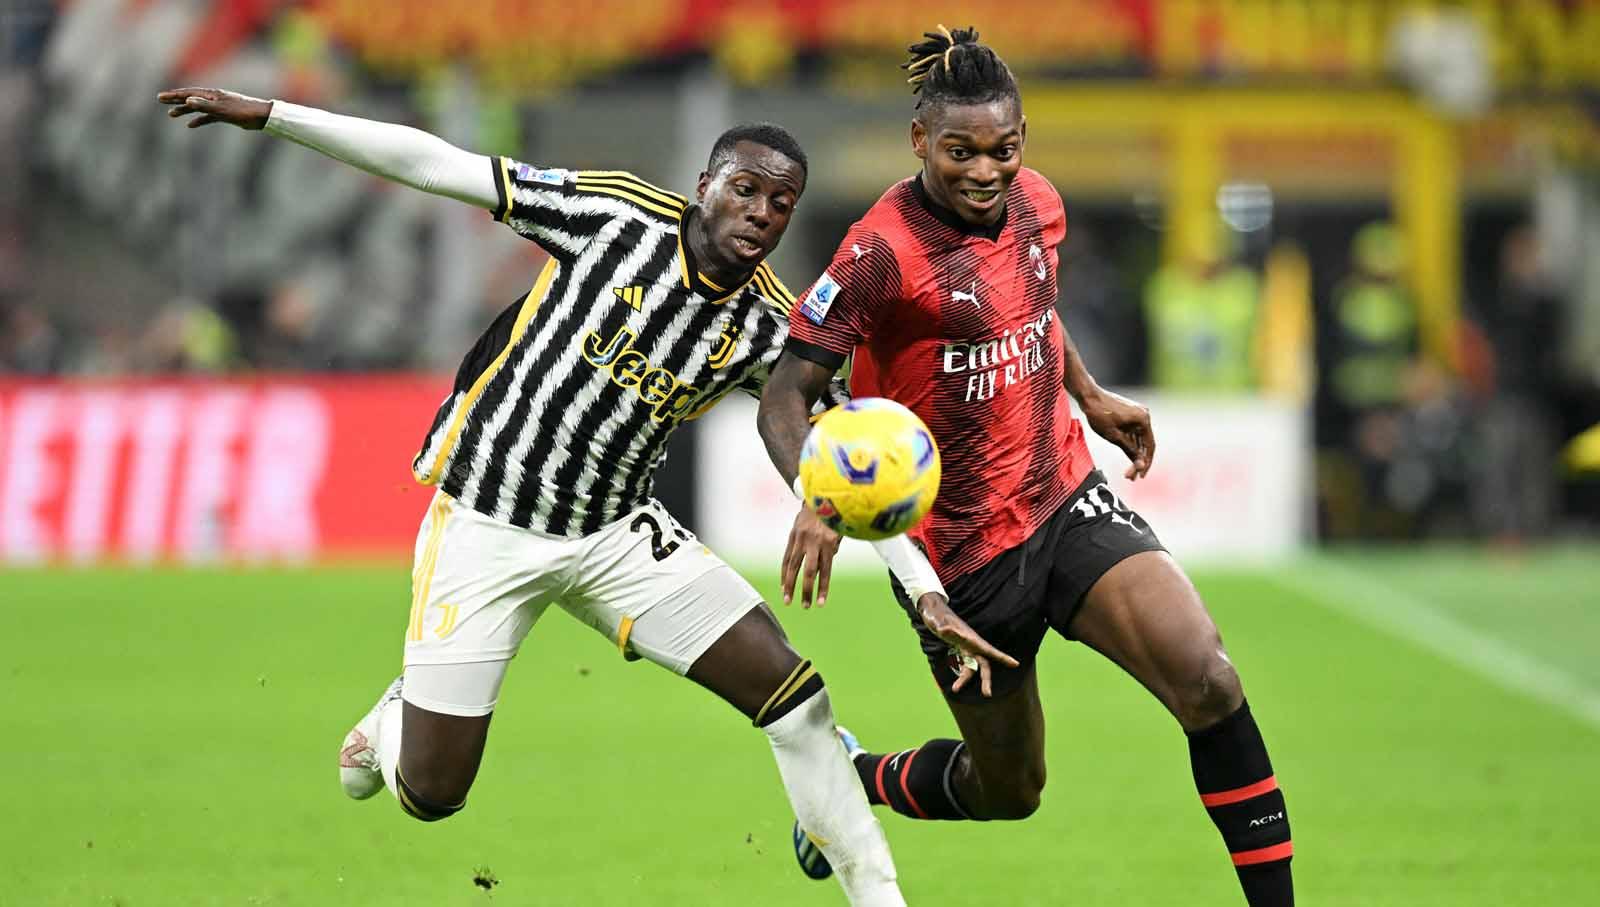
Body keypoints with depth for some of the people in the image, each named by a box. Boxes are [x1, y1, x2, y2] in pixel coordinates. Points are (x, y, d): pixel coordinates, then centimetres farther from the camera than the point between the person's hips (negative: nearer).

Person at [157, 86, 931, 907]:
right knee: (430, 795, -3)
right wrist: (266, 115, -16)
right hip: (486, 523, -3)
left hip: (616, 532, 3)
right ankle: (394, 718, 35)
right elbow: (437, 166, -14)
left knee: (791, 691, -13)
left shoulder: (770, 328, -5)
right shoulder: (618, 216, -16)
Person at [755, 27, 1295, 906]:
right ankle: (852, 776, 41)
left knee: (1209, 682, -18)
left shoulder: (1037, 205, -1)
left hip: (1064, 497, 5)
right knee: (1008, 790, 10)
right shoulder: (882, 253, -21)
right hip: (960, 550, -5)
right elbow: (784, 398, -20)